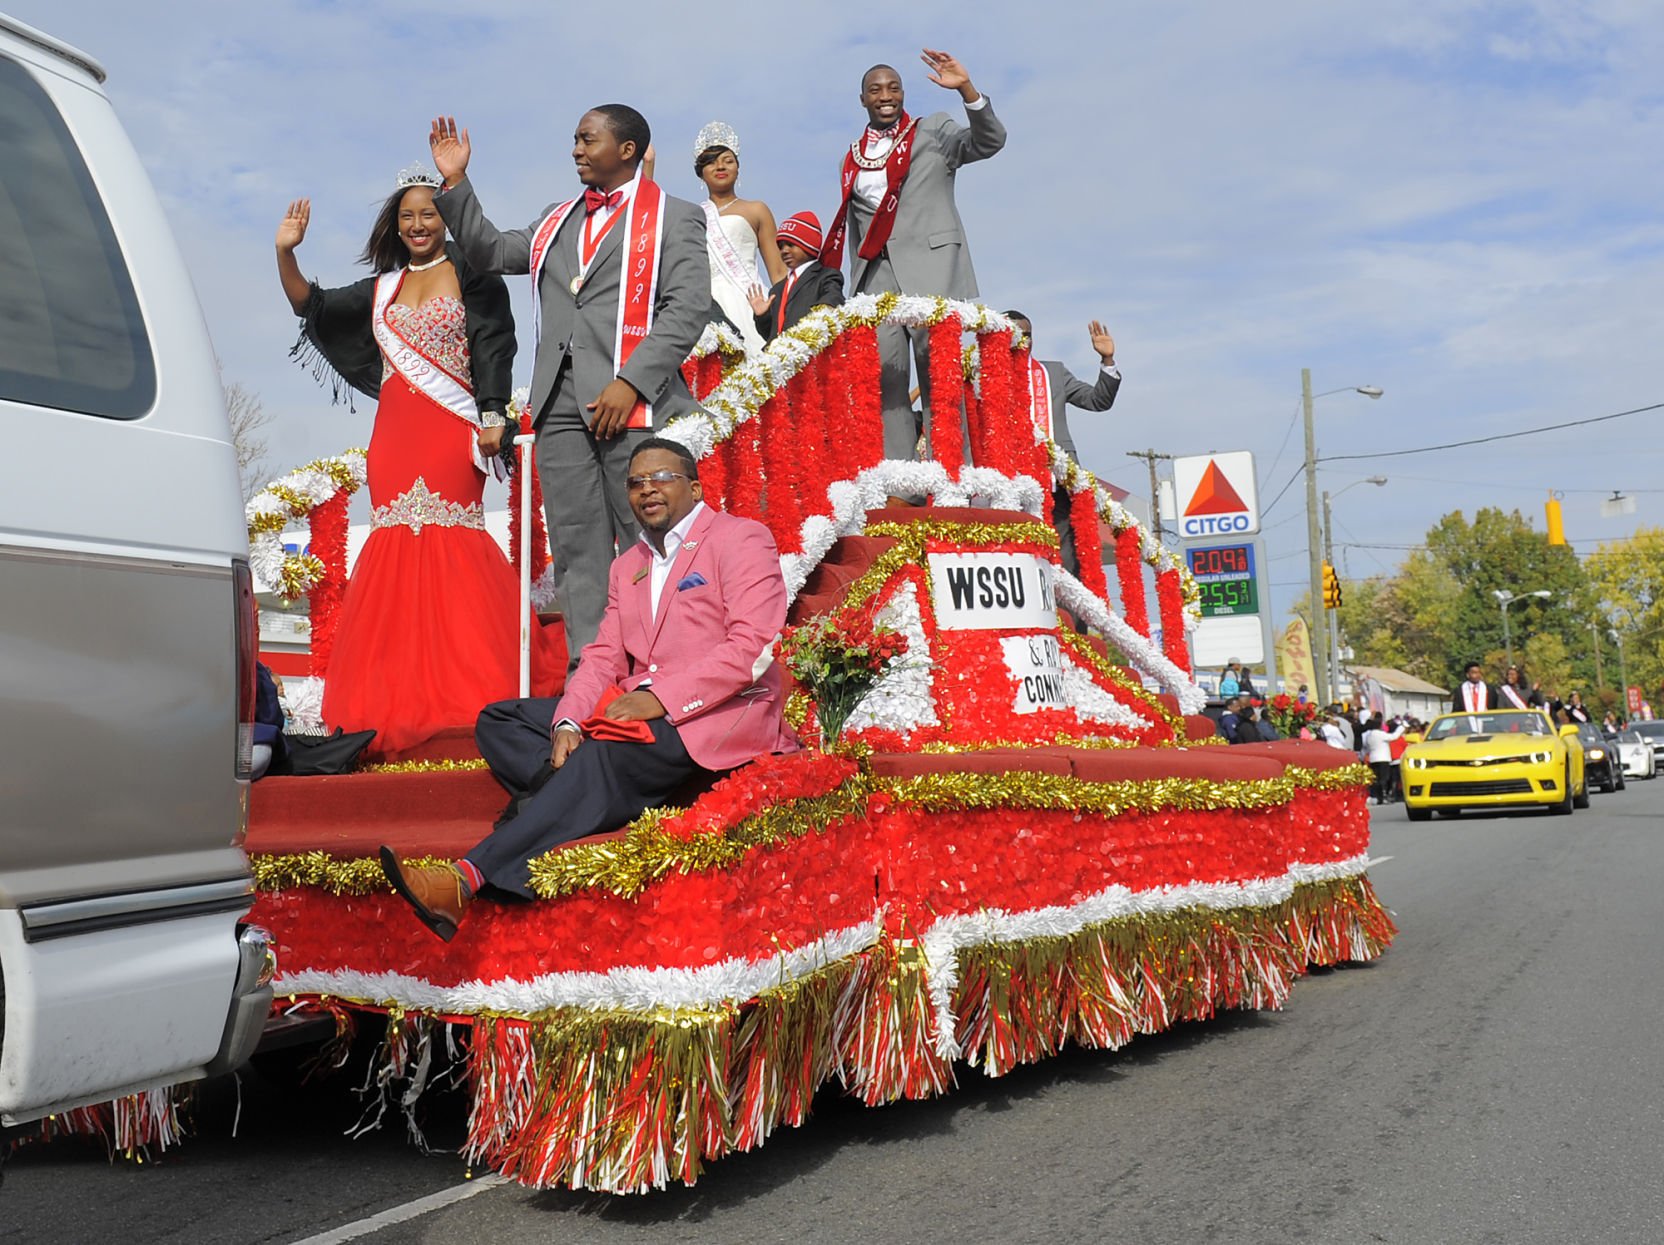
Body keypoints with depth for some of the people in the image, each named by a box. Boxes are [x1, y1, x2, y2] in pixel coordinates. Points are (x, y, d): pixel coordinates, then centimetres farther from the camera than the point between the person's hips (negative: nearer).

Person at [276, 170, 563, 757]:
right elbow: (310, 306, 20)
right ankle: (399, 693, 2)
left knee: (448, 539, -13)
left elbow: (492, 348, -1)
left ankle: (463, 684, -10)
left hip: (451, 429, -5)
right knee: (397, 544, -1)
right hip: (394, 433, 5)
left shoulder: (471, 277, 7)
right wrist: (285, 252, 5)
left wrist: (494, 415, -12)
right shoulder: (379, 289, 21)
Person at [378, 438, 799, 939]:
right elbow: (604, 656, 12)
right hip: (642, 711, 8)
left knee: (604, 758, -34)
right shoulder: (628, 565, 23)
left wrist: (661, 697, -21)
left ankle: (465, 880, -43)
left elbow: (754, 649, -13)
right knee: (498, 721, 0)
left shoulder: (741, 539, -1)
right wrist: (568, 722, -9)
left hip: (720, 714, -8)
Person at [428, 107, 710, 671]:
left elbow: (688, 308, -7)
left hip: (633, 406, -5)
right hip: (560, 403, 6)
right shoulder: (556, 220, 25)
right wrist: (456, 184, 18)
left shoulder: (673, 217, 5)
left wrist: (631, 382, -16)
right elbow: (490, 253, 28)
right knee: (578, 549, 3)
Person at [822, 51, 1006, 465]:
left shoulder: (934, 131, 13)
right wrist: (856, 286, 14)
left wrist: (966, 89, -17)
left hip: (929, 269, -3)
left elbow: (989, 142, -3)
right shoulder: (854, 157, 21)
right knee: (882, 371, -9)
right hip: (875, 273, 3)